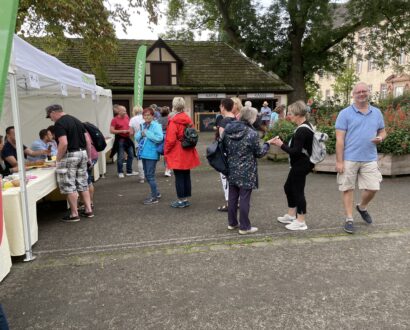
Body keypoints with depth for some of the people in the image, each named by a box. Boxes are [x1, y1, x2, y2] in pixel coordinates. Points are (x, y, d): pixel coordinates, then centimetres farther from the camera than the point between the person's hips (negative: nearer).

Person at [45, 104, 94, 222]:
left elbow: (64, 143, -23)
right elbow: (88, 140, 12)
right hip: (82, 153, 8)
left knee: (70, 186, 1)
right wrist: (89, 157, 17)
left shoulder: (59, 123, -11)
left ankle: (74, 214, 7)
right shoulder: (76, 120, 14)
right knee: (83, 184, 15)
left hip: (69, 155, -8)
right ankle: (88, 210, 18)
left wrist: (58, 159, -12)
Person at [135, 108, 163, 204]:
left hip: (151, 154, -8)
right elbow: (136, 137, 14)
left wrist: (147, 133, -19)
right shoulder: (143, 125, 12)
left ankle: (154, 197, 8)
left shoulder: (156, 125, -12)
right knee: (147, 175, 16)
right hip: (144, 153, 8)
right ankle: (156, 193, 32)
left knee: (150, 176, -3)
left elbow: (159, 138, -25)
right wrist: (141, 134, -7)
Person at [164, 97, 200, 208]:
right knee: (186, 176, 12)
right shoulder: (188, 119, 8)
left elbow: (170, 140, -17)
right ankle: (186, 199, 20)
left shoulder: (173, 121, -14)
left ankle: (181, 200, 7)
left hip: (177, 154, -7)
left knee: (179, 177, 0)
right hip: (188, 153, 7)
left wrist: (166, 152, -5)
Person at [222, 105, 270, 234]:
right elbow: (259, 153, -8)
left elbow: (224, 147, 9)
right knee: (244, 199, 3)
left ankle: (232, 223, 27)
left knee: (232, 197, 15)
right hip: (246, 172, -6)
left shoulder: (228, 129, 0)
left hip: (232, 170, 6)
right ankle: (244, 227, 13)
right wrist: (267, 144, 8)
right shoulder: (251, 133, -17)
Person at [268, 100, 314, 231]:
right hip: (299, 164, 11)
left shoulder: (302, 130, -22)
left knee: (298, 191, -1)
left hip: (301, 165, -11)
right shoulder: (305, 126, 10)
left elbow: (296, 151, -25)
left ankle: (301, 222, 11)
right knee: (288, 187, 20)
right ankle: (291, 215, 33)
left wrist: (281, 145, -13)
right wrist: (281, 142, 5)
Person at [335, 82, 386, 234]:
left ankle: (362, 207, 35)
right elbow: (339, 139, -7)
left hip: (370, 159, 4)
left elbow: (382, 131, 21)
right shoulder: (345, 113, -3)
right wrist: (339, 161, -12)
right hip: (349, 159, -3)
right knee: (348, 189, 4)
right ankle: (349, 220, 16)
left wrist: (380, 138, -6)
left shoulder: (377, 113, 11)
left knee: (372, 188, 4)